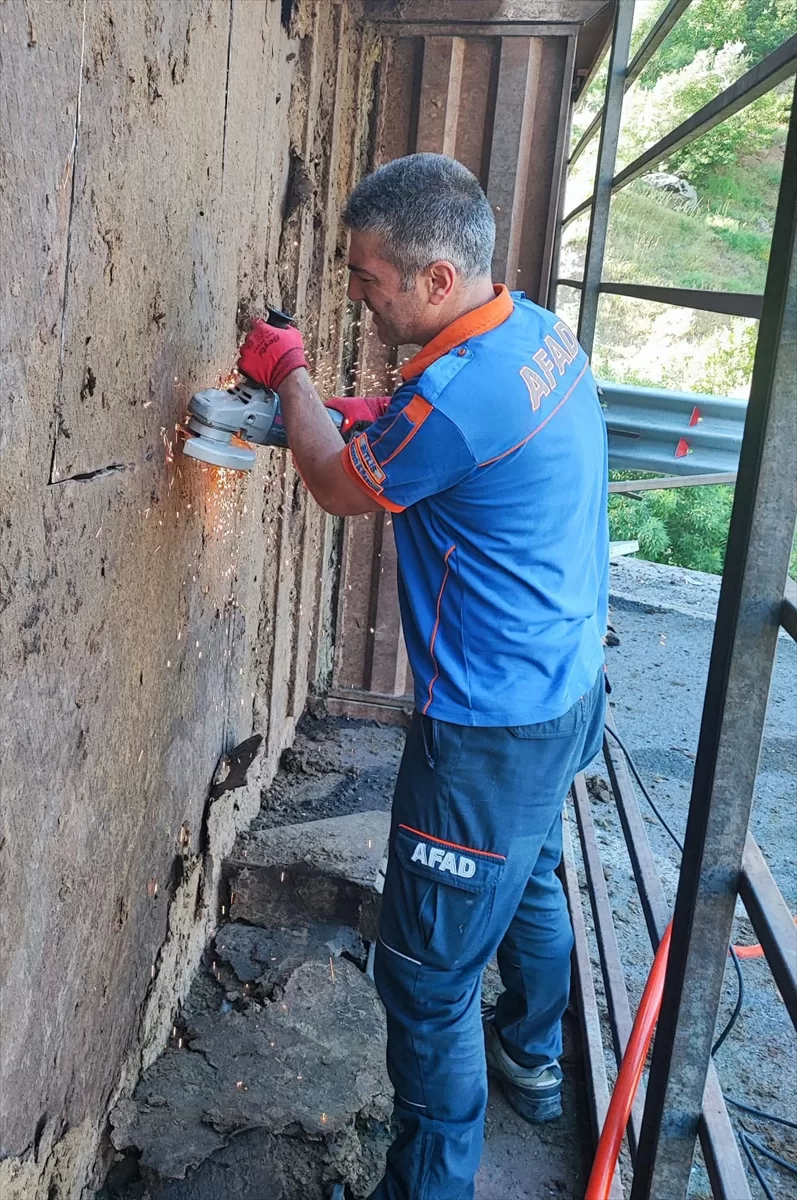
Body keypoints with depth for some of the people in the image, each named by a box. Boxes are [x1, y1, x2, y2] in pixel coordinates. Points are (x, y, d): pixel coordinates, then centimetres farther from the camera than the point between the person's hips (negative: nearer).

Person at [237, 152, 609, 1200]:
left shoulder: (459, 388, -29)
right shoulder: (537, 329, 1)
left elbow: (344, 489, -11)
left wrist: (291, 378, 5)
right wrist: (372, 418, 7)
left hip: (492, 732, -10)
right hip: (564, 687, 10)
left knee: (428, 975, 3)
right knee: (528, 878, 30)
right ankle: (532, 1061, 55)